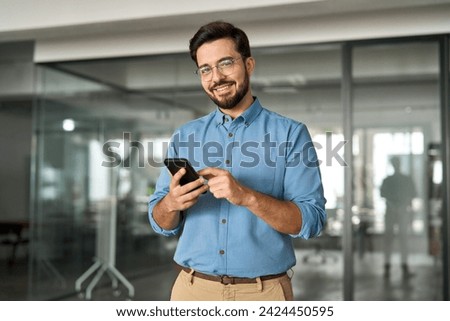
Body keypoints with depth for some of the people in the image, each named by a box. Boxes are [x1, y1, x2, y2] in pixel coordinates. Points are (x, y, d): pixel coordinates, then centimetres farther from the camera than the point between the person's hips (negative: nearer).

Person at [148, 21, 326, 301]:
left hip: (265, 291, -2)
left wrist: (246, 196, -25)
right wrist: (171, 203, -16)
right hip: (193, 288, 3)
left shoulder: (290, 133, -5)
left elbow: (311, 221, -12)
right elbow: (162, 223, 6)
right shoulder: (184, 137, 5)